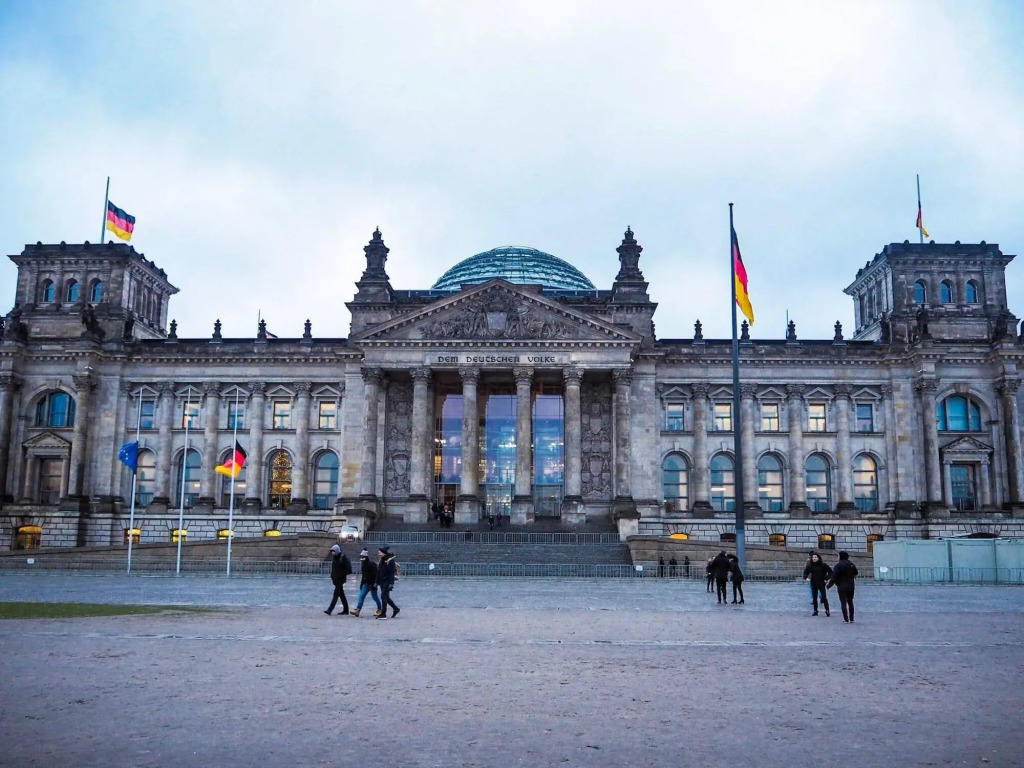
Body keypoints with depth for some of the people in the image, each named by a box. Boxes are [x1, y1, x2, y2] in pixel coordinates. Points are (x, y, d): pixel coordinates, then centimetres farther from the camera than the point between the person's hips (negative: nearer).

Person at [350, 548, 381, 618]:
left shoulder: (372, 564, -14)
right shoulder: (362, 564, 10)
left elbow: (376, 574, -16)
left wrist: (375, 583, -22)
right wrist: (361, 583, 23)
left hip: (372, 583, -7)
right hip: (365, 583, 7)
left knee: (374, 597, 3)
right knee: (361, 596, -5)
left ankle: (379, 609, 21)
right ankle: (357, 610, -11)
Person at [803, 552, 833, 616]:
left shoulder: (823, 565, -7)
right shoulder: (810, 565, 0)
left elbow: (830, 571, -1)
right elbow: (805, 572, 10)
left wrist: (827, 579, -10)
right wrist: (806, 577, -9)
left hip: (822, 584, -3)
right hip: (813, 584, 3)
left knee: (824, 598, -9)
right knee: (814, 598, 8)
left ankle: (827, 610, -2)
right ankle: (815, 611, 17)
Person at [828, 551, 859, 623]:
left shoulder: (838, 565, -15)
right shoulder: (851, 564, 2)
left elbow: (834, 577, -16)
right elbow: (855, 573, 13)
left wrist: (828, 585, -7)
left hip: (842, 587, -5)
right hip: (851, 587, 5)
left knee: (843, 603, 1)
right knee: (850, 602, 15)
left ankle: (846, 619, -2)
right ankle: (851, 619, 19)